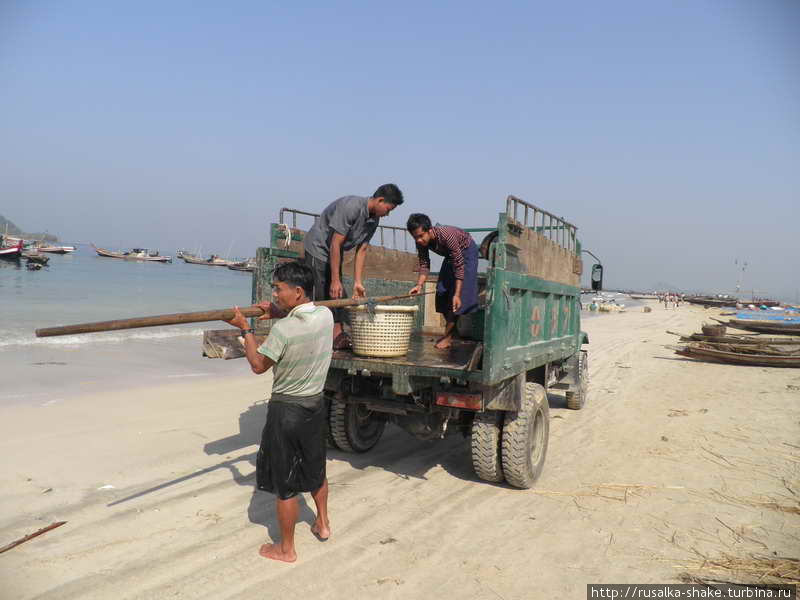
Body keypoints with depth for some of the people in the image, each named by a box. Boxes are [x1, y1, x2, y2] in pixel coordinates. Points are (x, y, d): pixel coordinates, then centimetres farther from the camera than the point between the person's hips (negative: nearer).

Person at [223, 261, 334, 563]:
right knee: (315, 470, 26)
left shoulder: (282, 329, -25)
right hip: (316, 404, 6)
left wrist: (245, 329, -2)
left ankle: (286, 549, 25)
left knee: (285, 484, 10)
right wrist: (279, 313, 8)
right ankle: (323, 524, 44)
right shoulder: (326, 316, -7)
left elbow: (258, 366, -9)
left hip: (286, 410, -6)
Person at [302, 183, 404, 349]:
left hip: (334, 254, 9)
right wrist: (335, 280, -27)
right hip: (318, 249, -9)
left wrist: (358, 282, -4)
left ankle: (338, 337, 11)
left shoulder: (374, 220, -2)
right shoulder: (351, 207, -28)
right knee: (320, 298, -11)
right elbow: (335, 244, -28)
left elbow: (361, 250, 1)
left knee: (338, 296, 6)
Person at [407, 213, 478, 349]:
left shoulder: (446, 236, -41)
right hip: (451, 254, 7)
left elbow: (459, 266, -38)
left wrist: (457, 294, -41)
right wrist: (420, 284, -34)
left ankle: (448, 335, -13)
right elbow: (424, 264, -16)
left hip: (466, 251, -7)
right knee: (442, 291, 2)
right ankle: (452, 330, 15)